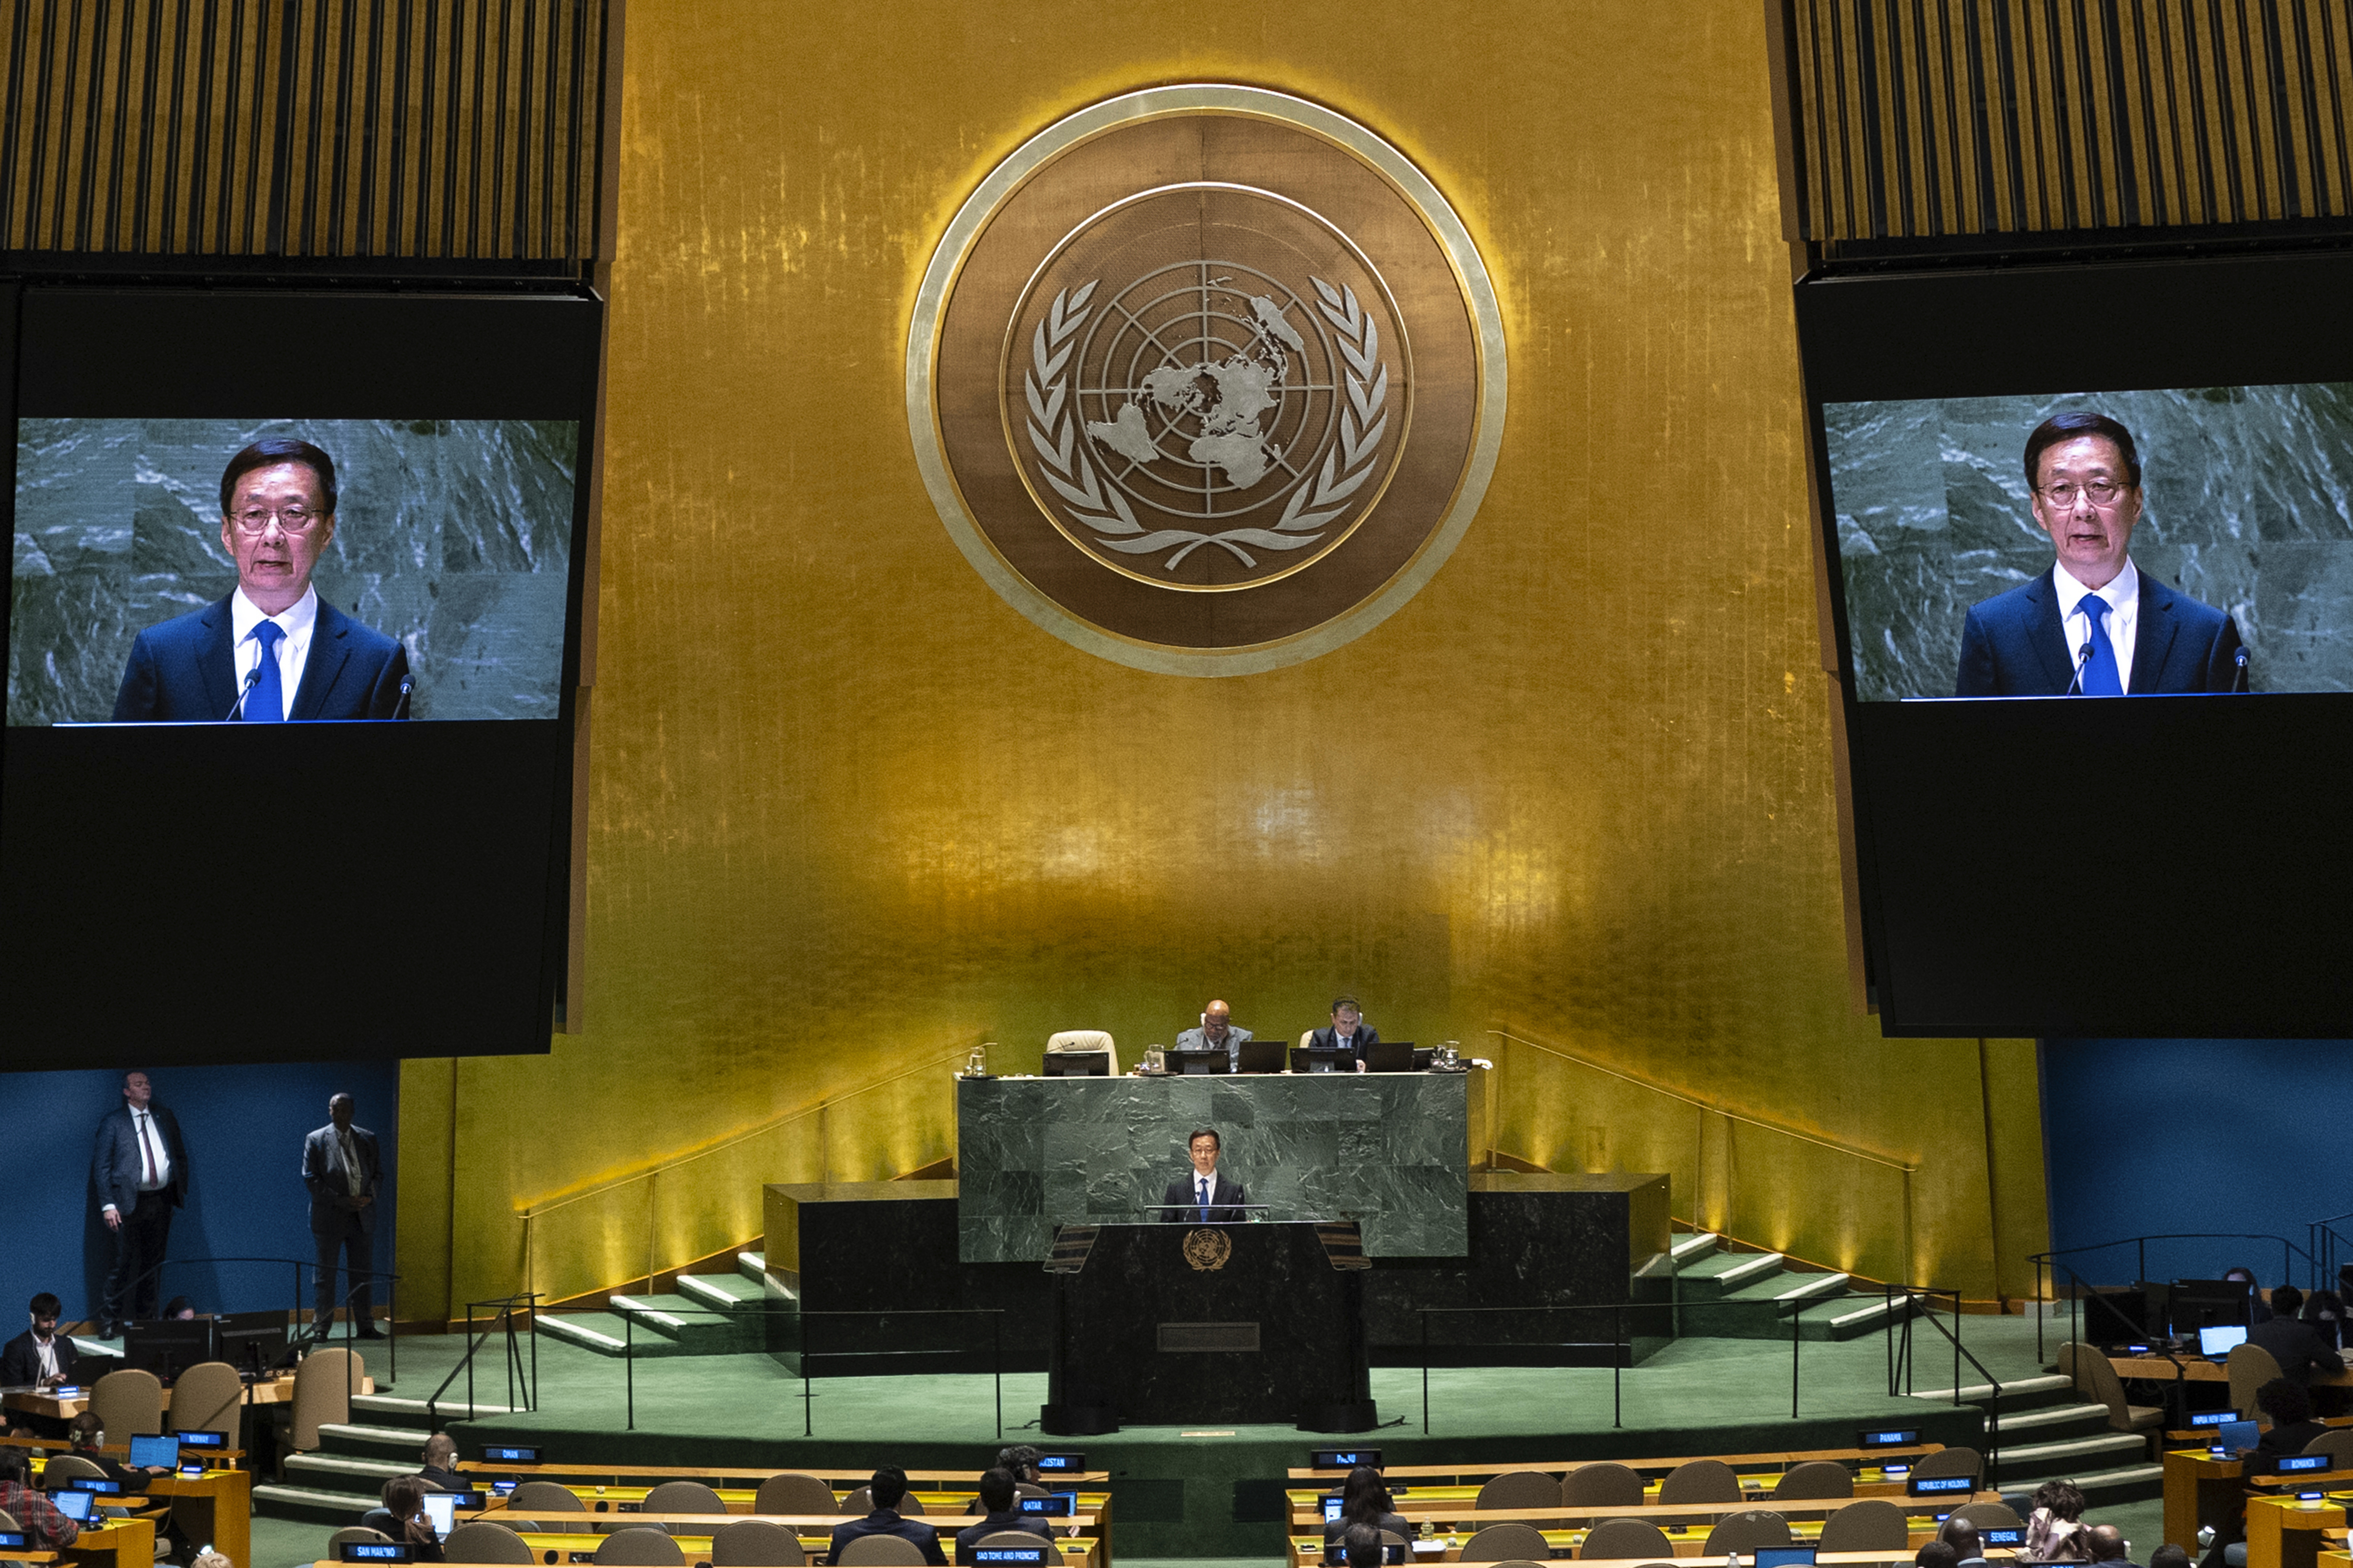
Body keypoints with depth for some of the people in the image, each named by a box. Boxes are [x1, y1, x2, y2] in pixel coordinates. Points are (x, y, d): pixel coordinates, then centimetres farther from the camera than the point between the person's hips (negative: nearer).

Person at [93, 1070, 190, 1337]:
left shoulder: (165, 1118, 11)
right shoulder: (113, 1122, -1)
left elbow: (181, 1155, 17)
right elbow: (102, 1165, -3)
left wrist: (181, 1191, 9)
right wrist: (108, 1204, -10)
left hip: (162, 1200, 4)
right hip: (130, 1202, -4)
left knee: (153, 1263, 10)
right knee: (124, 1262, -6)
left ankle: (146, 1316, 20)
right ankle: (109, 1319, 6)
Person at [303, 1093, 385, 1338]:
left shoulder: (368, 1139, 10)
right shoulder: (316, 1140, 0)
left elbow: (378, 1173, 13)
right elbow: (310, 1178, -6)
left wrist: (369, 1196, -6)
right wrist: (340, 1200, -15)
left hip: (362, 1217, 3)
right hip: (329, 1217, -3)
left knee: (363, 1274, 6)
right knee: (326, 1274, 1)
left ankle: (366, 1327, 11)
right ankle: (320, 1327, 8)